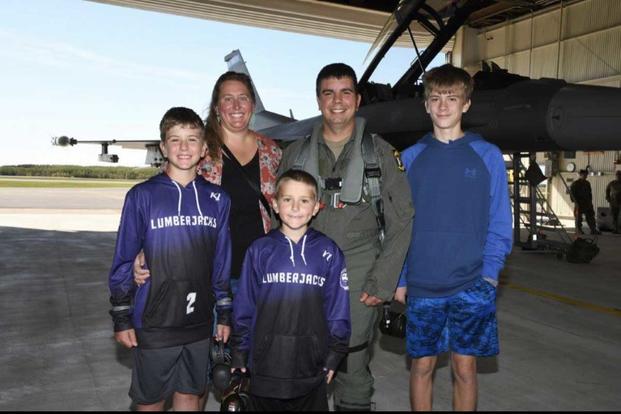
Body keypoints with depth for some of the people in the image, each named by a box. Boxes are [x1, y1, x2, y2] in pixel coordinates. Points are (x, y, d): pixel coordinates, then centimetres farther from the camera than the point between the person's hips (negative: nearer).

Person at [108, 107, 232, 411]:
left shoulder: (217, 199, 1)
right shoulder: (142, 196, -8)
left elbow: (222, 262, 6)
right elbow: (124, 260, -4)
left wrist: (225, 314, 8)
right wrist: (121, 319, -3)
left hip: (199, 321, 3)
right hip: (153, 321, -2)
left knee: (190, 394, 17)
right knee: (151, 398, 14)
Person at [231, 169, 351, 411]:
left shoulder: (329, 253, -3)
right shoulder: (260, 250, -3)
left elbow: (338, 309, 2)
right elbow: (244, 307, 2)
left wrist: (334, 356, 2)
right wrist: (239, 355, 3)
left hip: (312, 366, 0)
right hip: (265, 365, 1)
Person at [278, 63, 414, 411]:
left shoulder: (380, 152, 3)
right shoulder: (296, 153, 10)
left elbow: (401, 221, 0)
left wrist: (383, 282, -7)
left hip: (358, 278, -2)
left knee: (353, 368, 3)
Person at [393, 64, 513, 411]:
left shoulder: (488, 156, 1)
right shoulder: (411, 157, 5)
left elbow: (500, 222, 2)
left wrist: (490, 272, -8)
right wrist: (400, 277, 2)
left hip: (472, 284, -1)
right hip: (421, 284, 1)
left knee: (465, 367, 9)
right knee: (422, 365, 10)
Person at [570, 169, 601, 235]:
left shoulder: (587, 183, 14)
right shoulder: (574, 184, -5)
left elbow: (590, 193, 19)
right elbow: (572, 194, -9)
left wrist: (590, 201, 7)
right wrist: (576, 202, -16)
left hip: (587, 203, 6)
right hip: (579, 204, -6)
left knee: (591, 216, 4)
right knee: (578, 217, -1)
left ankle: (593, 230, 7)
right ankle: (578, 230, 5)